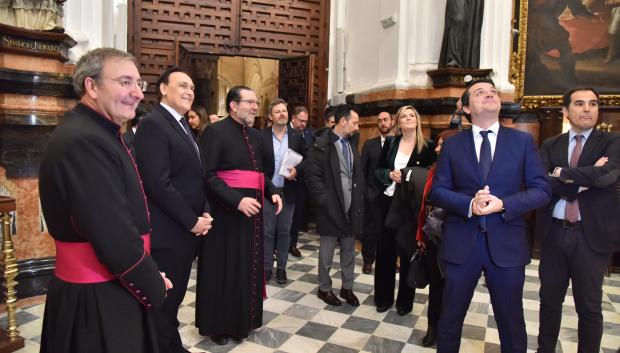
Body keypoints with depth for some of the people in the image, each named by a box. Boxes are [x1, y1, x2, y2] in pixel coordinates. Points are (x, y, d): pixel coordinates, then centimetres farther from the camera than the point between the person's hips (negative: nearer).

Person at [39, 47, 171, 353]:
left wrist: (149, 278, 4)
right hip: (98, 299, -9)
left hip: (106, 289, 9)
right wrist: (153, 287, -11)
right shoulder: (84, 141, -24)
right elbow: (115, 237, -27)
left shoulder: (93, 134, 8)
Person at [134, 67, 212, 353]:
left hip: (188, 229, 9)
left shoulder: (182, 124, 14)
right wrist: (192, 221, -17)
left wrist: (204, 212, 3)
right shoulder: (153, 123, -15)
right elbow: (158, 184, -23)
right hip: (167, 231, -9)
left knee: (175, 295, 20)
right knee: (164, 299, 7)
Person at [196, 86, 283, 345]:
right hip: (226, 212, -7)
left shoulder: (255, 135, 13)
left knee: (247, 266, 15)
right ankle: (218, 324, 23)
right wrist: (237, 200, -25)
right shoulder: (215, 132, -10)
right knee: (223, 269, 5)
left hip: (252, 211, 7)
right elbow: (207, 175, -18)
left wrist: (272, 192, 3)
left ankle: (242, 319, 31)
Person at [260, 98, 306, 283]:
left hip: (288, 191, 2)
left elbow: (306, 159, 4)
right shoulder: (261, 136, -4)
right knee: (267, 231, 6)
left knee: (284, 231, 10)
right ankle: (267, 267, 20)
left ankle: (281, 267, 24)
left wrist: (297, 170, -14)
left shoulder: (297, 136, 2)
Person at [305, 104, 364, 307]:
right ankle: (324, 289, 27)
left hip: (351, 208, 6)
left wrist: (359, 199, 6)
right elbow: (312, 176, -15)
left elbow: (358, 174, 15)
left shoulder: (351, 144, 10)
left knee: (349, 252, 15)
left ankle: (347, 288, 30)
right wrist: (325, 201, -16)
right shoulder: (321, 145, -11)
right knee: (327, 253, 10)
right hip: (331, 208, -6)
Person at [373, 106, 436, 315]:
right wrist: (390, 174, -11)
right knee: (385, 250, 8)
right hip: (388, 202, 3)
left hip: (411, 206, -2)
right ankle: (383, 297, 24)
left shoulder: (427, 147, -2)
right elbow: (378, 169, 8)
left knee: (408, 253, 6)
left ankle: (405, 301, 22)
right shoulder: (390, 143, 6)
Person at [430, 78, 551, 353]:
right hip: (461, 242, 0)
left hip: (506, 243, 0)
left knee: (511, 323, 15)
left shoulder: (523, 141, 4)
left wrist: (504, 204, -17)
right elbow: (437, 191, 0)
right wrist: (469, 204, -18)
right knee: (450, 318, 13)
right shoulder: (452, 144, 4)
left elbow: (541, 190, 0)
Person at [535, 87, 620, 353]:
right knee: (549, 300, 15)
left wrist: (561, 173, -11)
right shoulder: (550, 145, 5)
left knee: (589, 307, 10)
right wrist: (584, 180, -16)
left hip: (592, 235, -2)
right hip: (553, 233, 2)